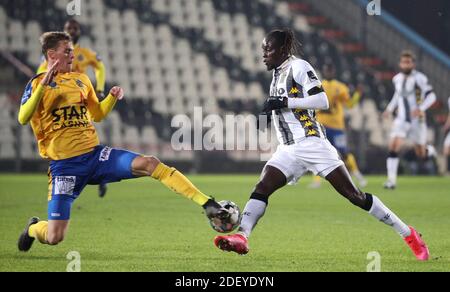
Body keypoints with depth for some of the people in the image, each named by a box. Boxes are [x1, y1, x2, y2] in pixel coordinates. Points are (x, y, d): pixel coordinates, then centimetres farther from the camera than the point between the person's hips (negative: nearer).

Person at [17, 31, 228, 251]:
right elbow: (23, 119, -18)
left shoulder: (80, 79, 13)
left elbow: (97, 114, 23)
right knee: (54, 237, -9)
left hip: (94, 154, 4)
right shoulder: (37, 84, -2)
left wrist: (112, 98, 3)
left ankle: (207, 205, -25)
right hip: (64, 165, -4)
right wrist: (42, 85, -27)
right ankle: (33, 228, 29)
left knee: (149, 164, -20)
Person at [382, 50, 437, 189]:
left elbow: (431, 96, -15)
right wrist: (390, 109, 14)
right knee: (393, 147, -17)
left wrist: (420, 109, -29)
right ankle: (391, 180, -14)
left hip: (417, 120, -4)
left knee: (421, 155, 9)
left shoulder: (419, 78, -14)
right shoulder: (397, 79, 5)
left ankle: (429, 150, 46)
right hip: (402, 120, 4)